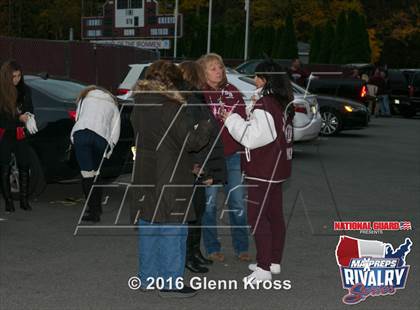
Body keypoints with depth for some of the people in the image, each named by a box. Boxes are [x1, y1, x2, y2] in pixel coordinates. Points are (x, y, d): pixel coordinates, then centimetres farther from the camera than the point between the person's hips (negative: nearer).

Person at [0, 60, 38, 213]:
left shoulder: (25, 90, 2)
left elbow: (29, 109, 7)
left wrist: (29, 116, -15)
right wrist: (19, 118, -20)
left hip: (20, 134, 3)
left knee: (24, 166, 0)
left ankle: (24, 200, 9)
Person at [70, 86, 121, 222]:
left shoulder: (85, 98, 31)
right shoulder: (113, 105, 29)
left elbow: (77, 118, 20)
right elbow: (115, 131, 17)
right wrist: (108, 151, 19)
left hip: (81, 133, -1)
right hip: (101, 136, 1)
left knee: (87, 174, -2)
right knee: (96, 172, 19)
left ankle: (93, 211, -5)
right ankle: (97, 207, 26)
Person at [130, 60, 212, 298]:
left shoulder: (139, 107, 9)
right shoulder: (171, 108, -15)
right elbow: (191, 141, -14)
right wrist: (207, 124, 3)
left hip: (145, 178, 8)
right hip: (170, 179, -8)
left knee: (148, 228, 14)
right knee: (173, 229, -1)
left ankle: (148, 277, 23)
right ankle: (170, 282, 2)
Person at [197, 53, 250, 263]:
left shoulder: (232, 92, 8)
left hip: (232, 156, 3)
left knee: (238, 203, 6)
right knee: (209, 203, 6)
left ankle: (241, 248, 18)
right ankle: (212, 248, 18)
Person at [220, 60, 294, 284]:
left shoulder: (264, 105, -20)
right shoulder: (283, 102, 10)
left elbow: (251, 137, -18)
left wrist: (231, 119, -7)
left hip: (262, 171, -10)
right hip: (278, 166, 10)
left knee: (257, 217, -5)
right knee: (275, 215, 16)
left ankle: (264, 269, -3)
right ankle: (274, 261, 26)